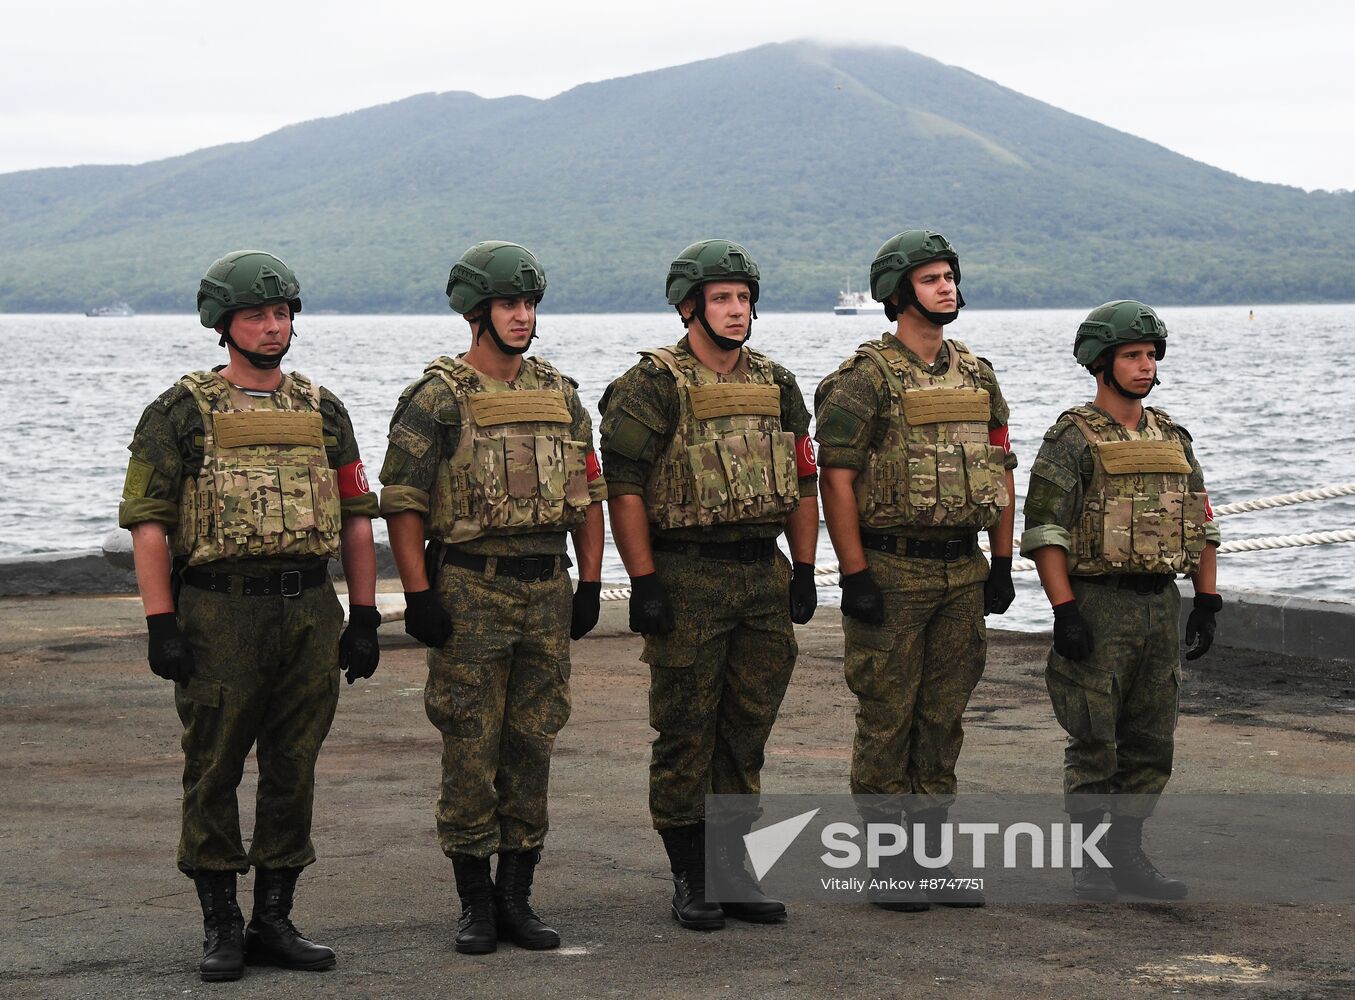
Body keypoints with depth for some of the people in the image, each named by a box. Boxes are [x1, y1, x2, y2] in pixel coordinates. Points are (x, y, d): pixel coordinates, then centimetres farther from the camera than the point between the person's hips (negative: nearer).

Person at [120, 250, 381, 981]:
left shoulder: (321, 411, 12)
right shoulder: (181, 412, -1)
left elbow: (356, 516, 14)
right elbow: (148, 523, -5)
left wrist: (364, 617, 8)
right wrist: (162, 624, -12)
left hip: (310, 612, 4)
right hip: (219, 613, -4)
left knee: (293, 772, 7)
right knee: (213, 773, 1)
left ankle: (274, 922, 16)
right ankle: (220, 927, 9)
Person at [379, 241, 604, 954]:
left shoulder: (559, 394, 10)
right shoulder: (436, 399, -5)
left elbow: (588, 493, 14)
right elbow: (402, 502, -7)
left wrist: (591, 582, 8)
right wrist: (419, 596, -12)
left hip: (547, 590, 5)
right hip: (469, 592, -5)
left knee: (531, 749, 7)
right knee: (470, 753, -1)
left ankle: (517, 899, 15)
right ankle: (476, 904, 7)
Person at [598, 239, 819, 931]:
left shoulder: (775, 385, 12)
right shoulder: (653, 386, -6)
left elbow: (802, 482, 16)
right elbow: (625, 487, -11)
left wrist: (804, 571, 8)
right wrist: (644, 583, -15)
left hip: (764, 575, 5)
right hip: (686, 579, -5)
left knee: (746, 731, 9)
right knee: (685, 734, 0)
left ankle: (735, 872, 17)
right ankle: (689, 880, 8)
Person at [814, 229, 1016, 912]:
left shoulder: (976, 376, 12)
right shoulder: (866, 378, -8)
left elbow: (1001, 471, 16)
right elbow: (836, 477, -12)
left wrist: (1002, 565, 11)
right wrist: (854, 573, -16)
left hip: (962, 572, 6)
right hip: (891, 571, -6)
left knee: (943, 718, 10)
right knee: (888, 720, -1)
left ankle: (931, 857, 17)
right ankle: (887, 864, 6)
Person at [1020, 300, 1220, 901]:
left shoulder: (1172, 438, 13)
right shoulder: (1072, 439, -7)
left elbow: (1201, 525, 18)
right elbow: (1044, 530, -12)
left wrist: (1207, 603, 11)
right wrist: (1064, 612, -18)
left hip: (1161, 606, 6)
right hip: (1097, 607, -6)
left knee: (1150, 744, 9)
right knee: (1094, 745, -2)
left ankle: (1128, 857, 18)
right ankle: (1088, 865, 5)